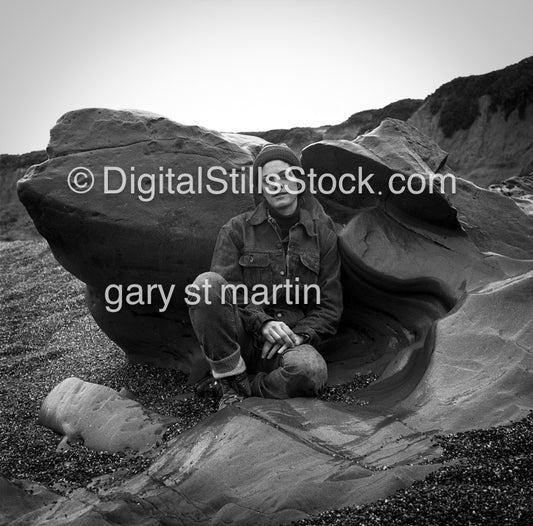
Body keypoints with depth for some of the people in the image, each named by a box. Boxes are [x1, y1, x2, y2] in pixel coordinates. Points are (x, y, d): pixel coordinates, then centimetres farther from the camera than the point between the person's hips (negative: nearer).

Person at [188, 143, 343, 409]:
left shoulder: (322, 234, 9)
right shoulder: (236, 230, 7)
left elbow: (330, 306, 8)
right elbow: (227, 291, -3)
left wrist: (300, 335, -10)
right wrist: (262, 323, -19)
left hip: (292, 337, 0)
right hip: (243, 335, 0)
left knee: (311, 373, -36)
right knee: (206, 283, -29)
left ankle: (242, 388, -8)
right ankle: (232, 378, -15)